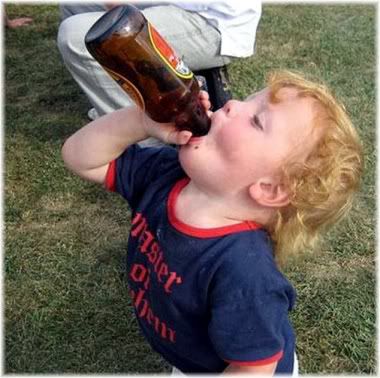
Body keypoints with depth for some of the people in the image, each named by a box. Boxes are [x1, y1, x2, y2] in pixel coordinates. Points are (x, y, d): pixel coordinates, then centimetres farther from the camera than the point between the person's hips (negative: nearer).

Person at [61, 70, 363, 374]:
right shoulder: (166, 173, -21)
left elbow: (253, 369, -31)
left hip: (216, 368, -6)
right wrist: (144, 121, -31)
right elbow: (80, 156, -15)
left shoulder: (243, 273, -41)